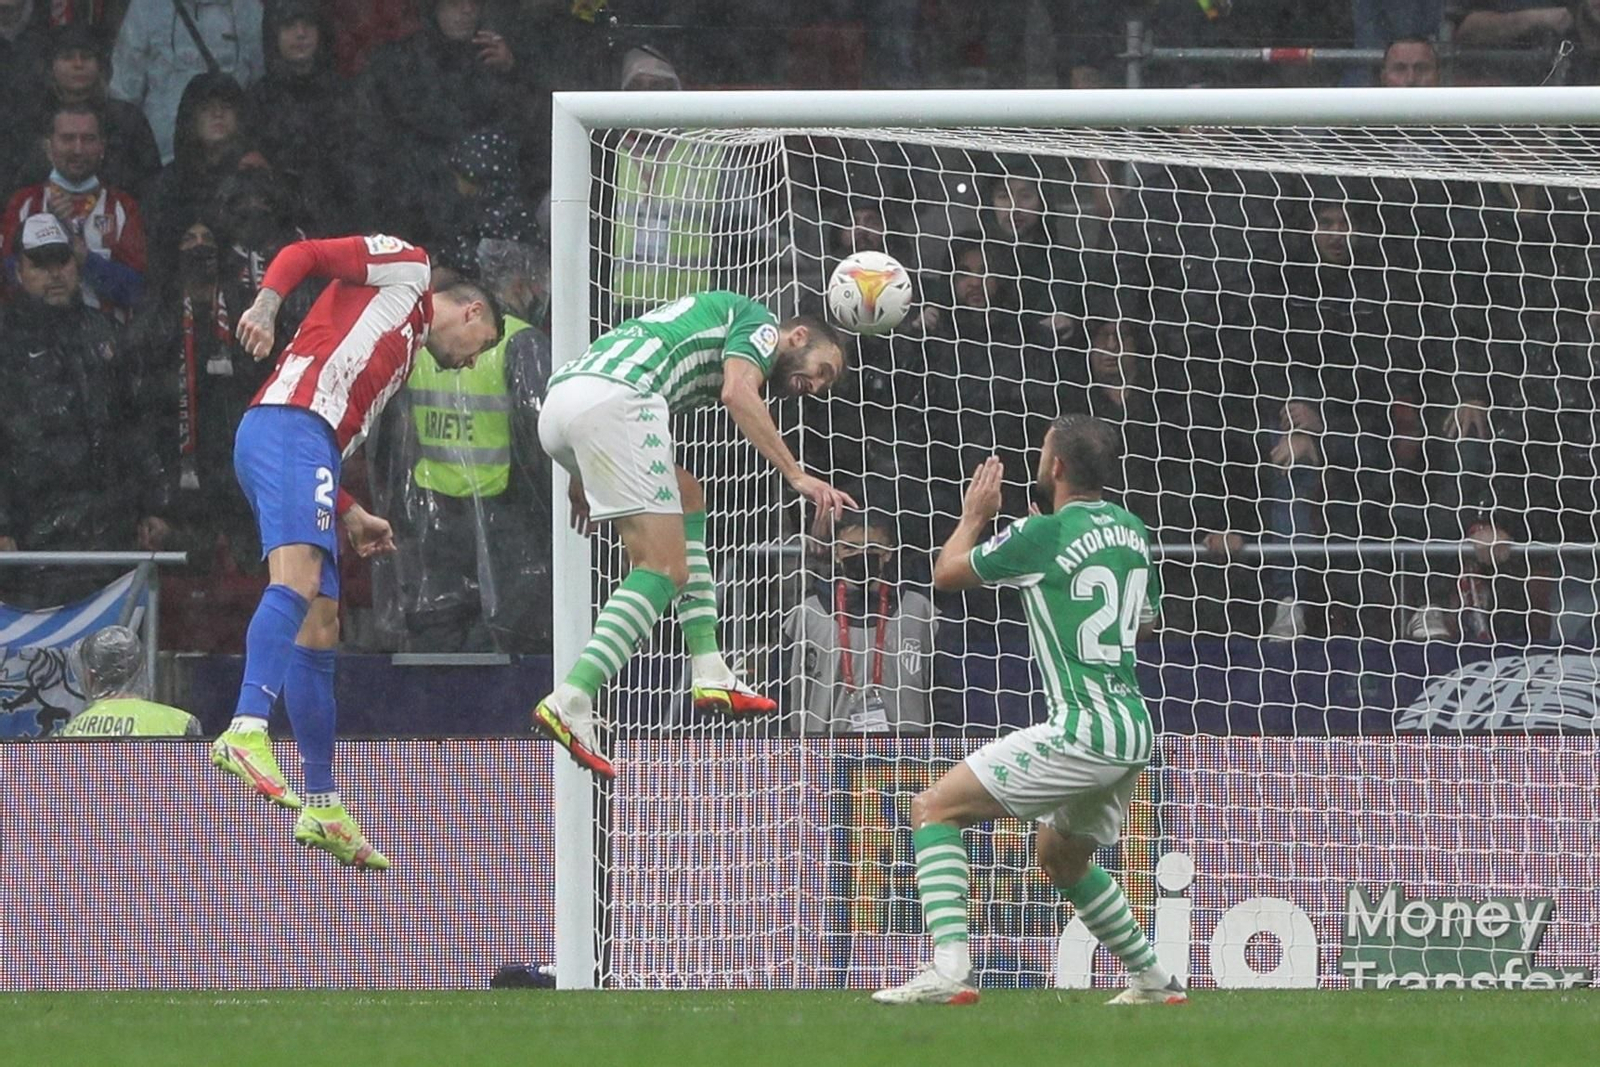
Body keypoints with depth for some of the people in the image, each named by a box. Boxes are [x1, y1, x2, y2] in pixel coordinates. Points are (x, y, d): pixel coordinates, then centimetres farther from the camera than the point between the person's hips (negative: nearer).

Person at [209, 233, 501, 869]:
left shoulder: (401, 356, 35)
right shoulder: (404, 268, 13)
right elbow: (303, 256, -2)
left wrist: (350, 515, 22)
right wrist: (266, 304, -20)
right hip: (288, 422, -10)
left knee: (320, 632, 11)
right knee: (297, 583, -28)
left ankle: (323, 807, 15)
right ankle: (247, 731, -46)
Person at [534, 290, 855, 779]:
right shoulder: (761, 324, 13)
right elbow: (738, 393, -7)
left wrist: (583, 473, 28)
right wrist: (797, 475, -9)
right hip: (613, 399, -9)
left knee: (687, 497, 25)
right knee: (664, 571, -7)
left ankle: (709, 671, 17)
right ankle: (570, 702, -21)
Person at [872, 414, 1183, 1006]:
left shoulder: (1042, 535, -9)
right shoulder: (1130, 529, 13)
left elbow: (947, 572, 6)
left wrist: (974, 516, 25)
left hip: (1084, 730, -8)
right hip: (1135, 730, 8)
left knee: (934, 808, -5)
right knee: (1063, 857, 32)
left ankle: (949, 969, -20)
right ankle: (1153, 980, 36)